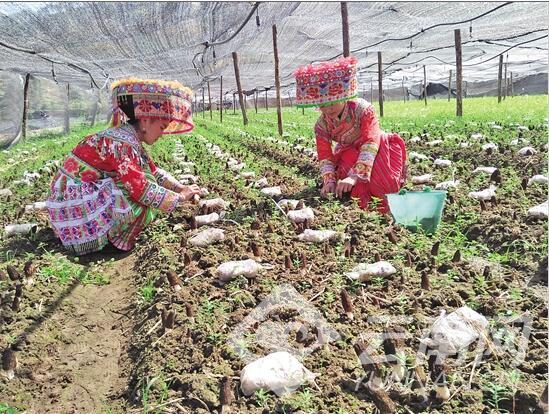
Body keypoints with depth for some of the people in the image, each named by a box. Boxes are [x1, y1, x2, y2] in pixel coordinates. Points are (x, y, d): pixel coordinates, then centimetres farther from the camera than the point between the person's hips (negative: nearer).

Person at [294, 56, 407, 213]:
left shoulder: (362, 109, -30)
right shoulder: (322, 125, -17)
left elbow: (371, 144, -38)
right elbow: (325, 156, -13)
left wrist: (354, 176, -50)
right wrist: (329, 180, -35)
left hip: (377, 149, -2)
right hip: (350, 152, 3)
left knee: (386, 186, -24)